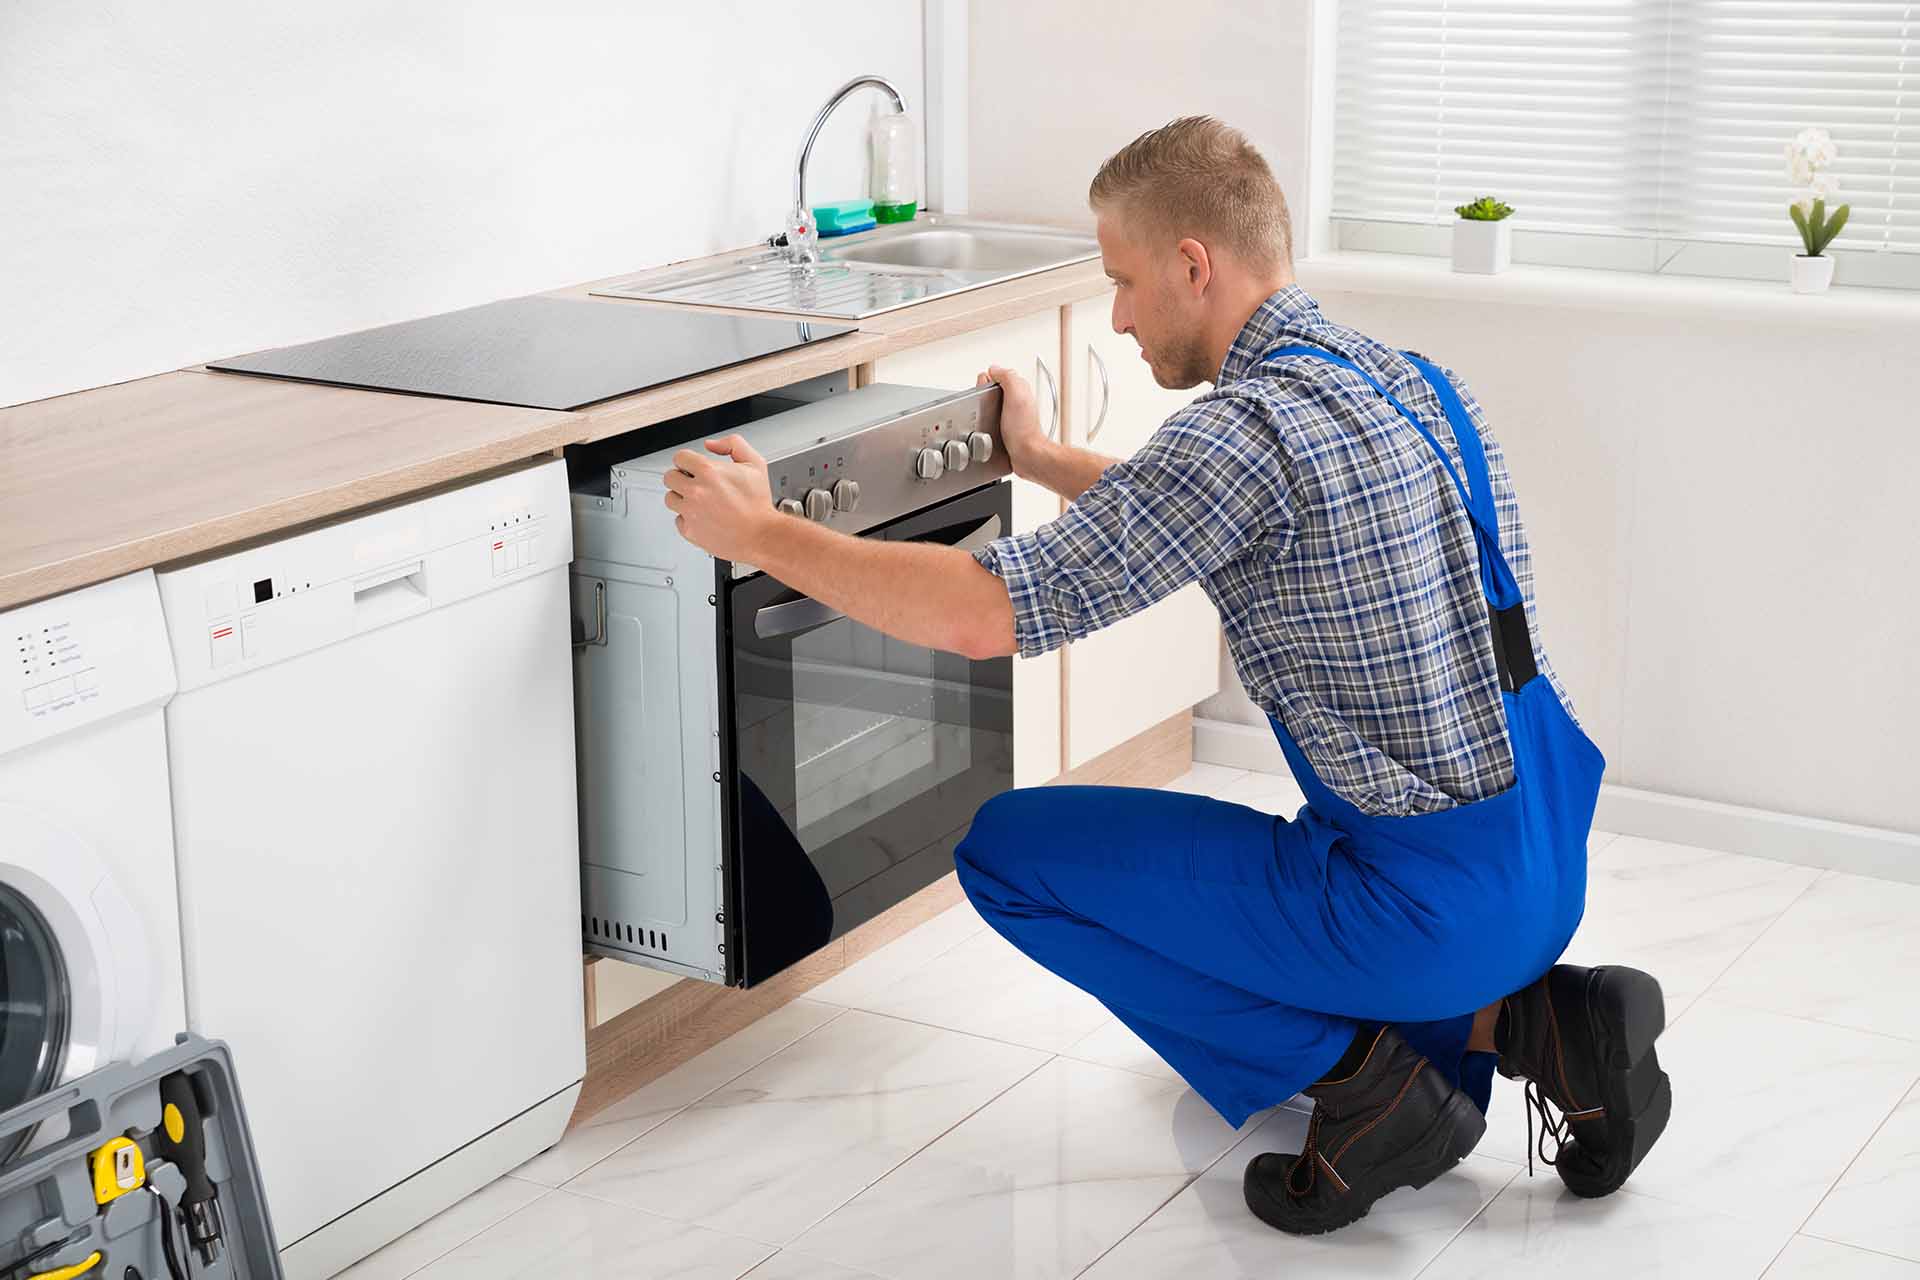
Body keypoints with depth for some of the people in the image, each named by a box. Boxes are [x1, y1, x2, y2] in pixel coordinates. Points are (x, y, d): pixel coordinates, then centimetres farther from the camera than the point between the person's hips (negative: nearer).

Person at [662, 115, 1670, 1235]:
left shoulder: (1254, 424, -21)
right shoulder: (1398, 377, 8)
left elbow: (985, 614, -22)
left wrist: (759, 532, -10)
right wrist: (1043, 460, 35)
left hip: (1427, 905, -9)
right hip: (1547, 871, 9)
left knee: (1008, 851, 1)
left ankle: (1357, 1070, -2)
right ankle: (1516, 1020, 11)